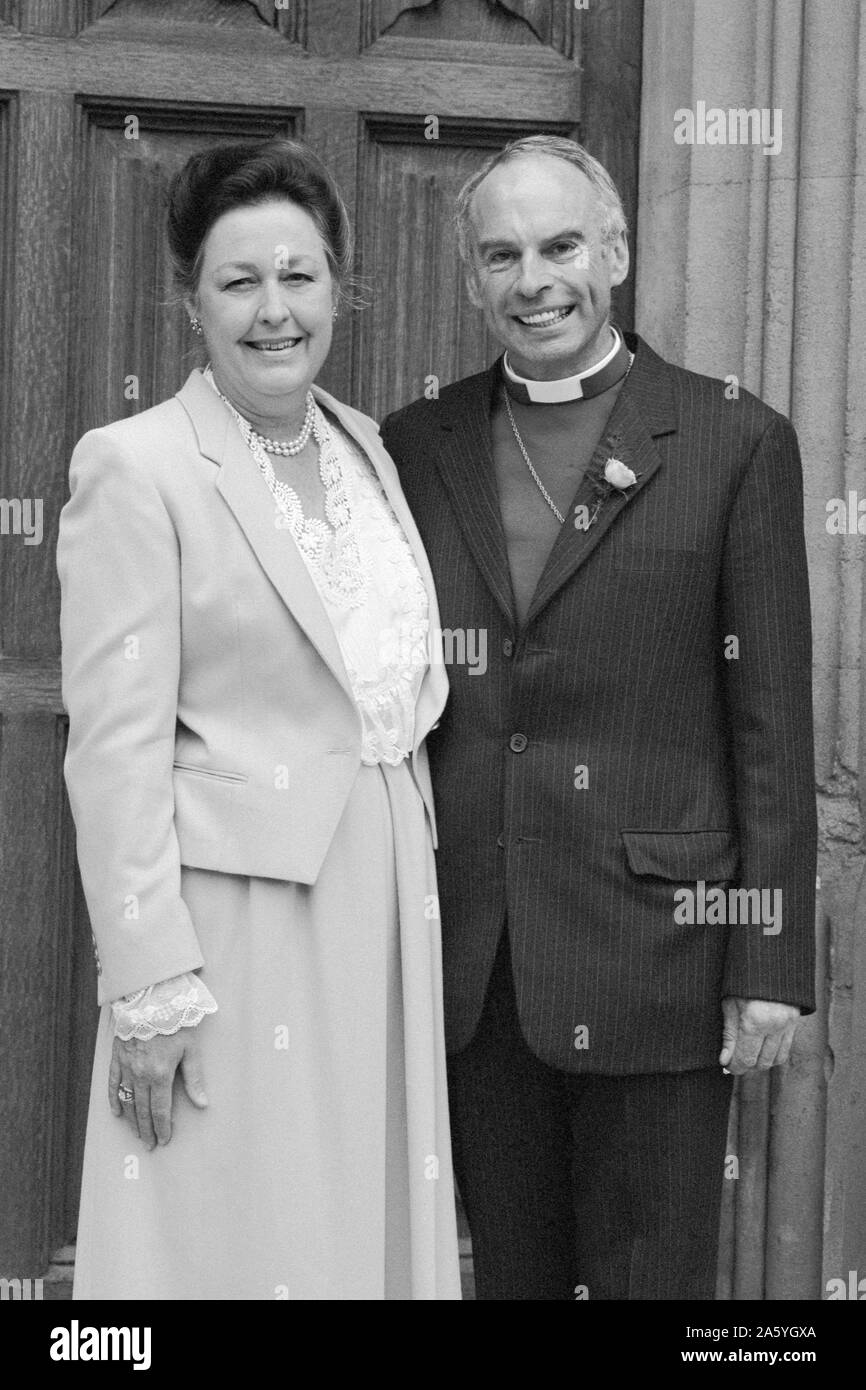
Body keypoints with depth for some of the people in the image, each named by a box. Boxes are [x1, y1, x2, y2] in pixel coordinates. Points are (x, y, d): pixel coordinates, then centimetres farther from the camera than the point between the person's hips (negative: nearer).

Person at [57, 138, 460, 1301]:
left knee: (375, 1218, 14)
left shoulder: (364, 446, 10)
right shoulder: (135, 469, -10)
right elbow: (115, 747, -13)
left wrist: (419, 883, 11)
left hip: (385, 907, 7)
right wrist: (150, 986, -16)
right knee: (243, 1238, 3)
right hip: (238, 918, -6)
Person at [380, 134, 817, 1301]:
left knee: (651, 1274, 6)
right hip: (469, 958, 3)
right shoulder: (416, 448, 8)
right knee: (509, 1270, 15)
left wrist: (770, 963, -7)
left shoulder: (735, 442, -2)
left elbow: (773, 722, -4)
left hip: (653, 944, -3)